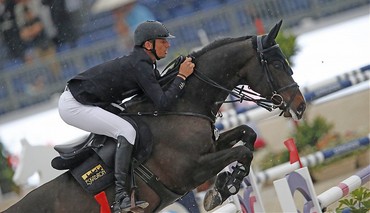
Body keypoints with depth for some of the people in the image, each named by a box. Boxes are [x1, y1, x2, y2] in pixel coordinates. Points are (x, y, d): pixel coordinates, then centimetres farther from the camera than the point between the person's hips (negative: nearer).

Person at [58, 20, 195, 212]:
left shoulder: (143, 62, 9)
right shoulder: (140, 66, -20)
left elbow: (158, 90, 22)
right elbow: (162, 103, -27)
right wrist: (182, 76, -19)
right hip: (74, 106, -10)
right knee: (127, 131, -23)